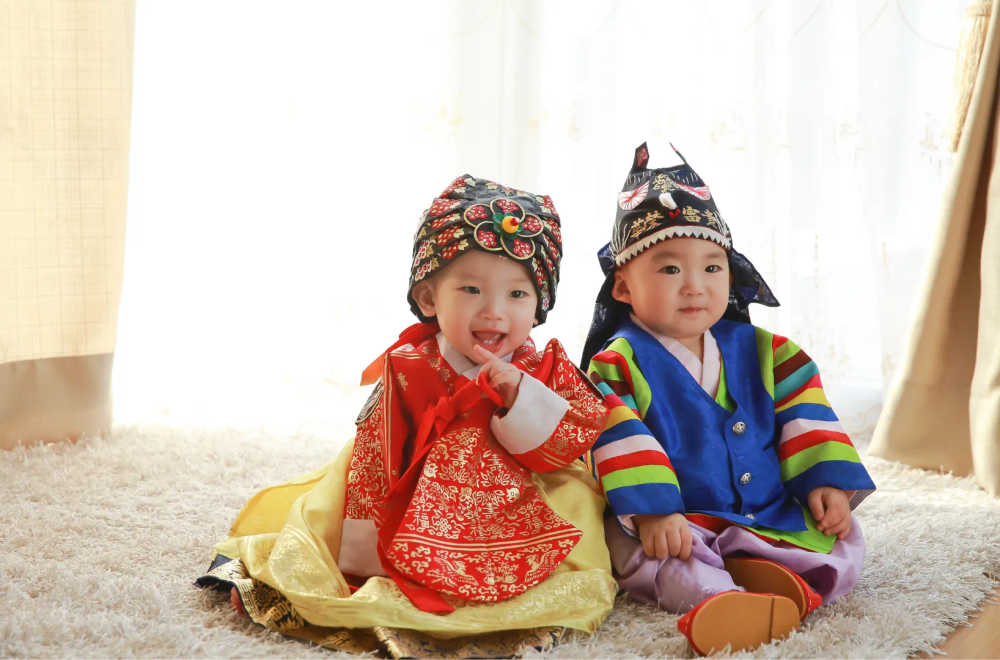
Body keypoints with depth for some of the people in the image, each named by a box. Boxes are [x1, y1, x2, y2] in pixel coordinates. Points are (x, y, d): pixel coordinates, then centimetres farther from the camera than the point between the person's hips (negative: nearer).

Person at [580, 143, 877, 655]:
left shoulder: (761, 350, 11)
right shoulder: (619, 364, -4)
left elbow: (803, 418, 11)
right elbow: (619, 441, -14)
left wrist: (825, 483, 0)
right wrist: (650, 511, -26)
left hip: (768, 515, 5)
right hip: (674, 523, -5)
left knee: (843, 544, -12)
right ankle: (720, 600, -57)